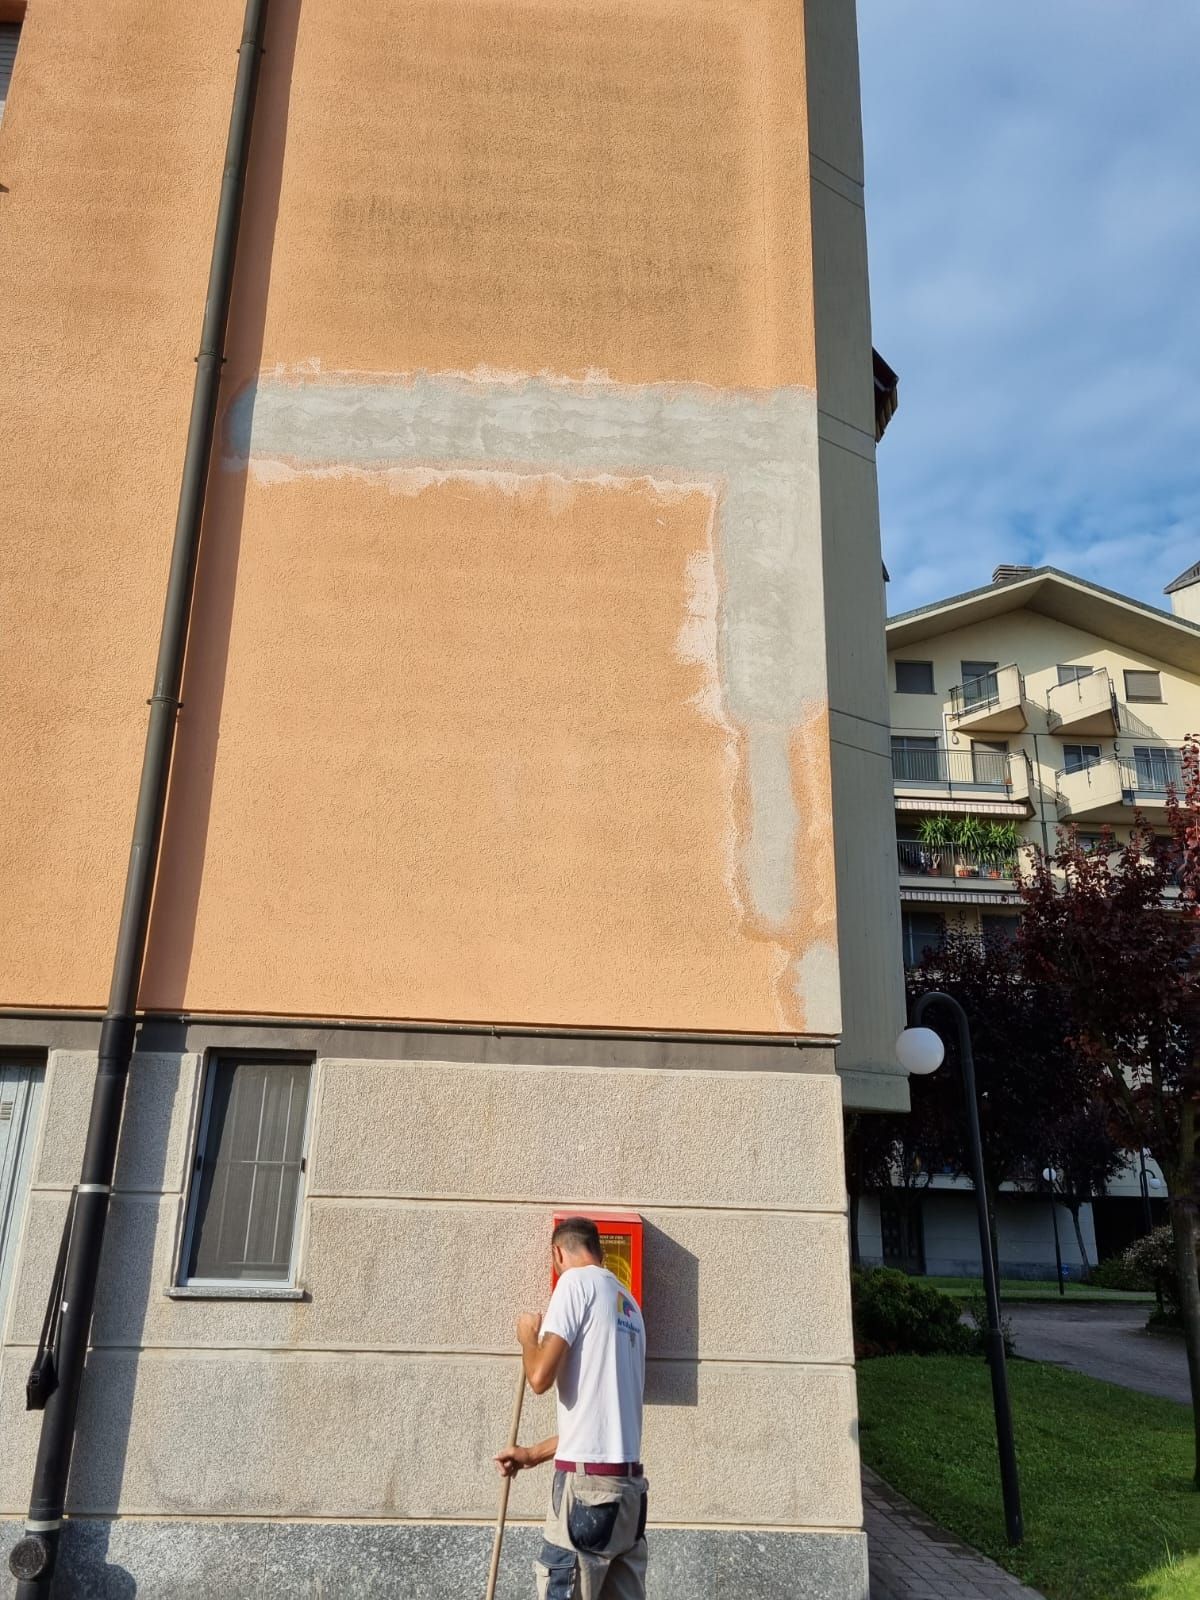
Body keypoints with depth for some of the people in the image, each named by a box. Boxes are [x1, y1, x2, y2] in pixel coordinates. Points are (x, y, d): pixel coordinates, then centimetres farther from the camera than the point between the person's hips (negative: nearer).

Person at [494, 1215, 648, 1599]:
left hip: (588, 1481, -8)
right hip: (628, 1482, 8)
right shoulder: (629, 1304, 19)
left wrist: (527, 1336, 7)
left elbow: (541, 1377, -13)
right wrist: (533, 1454, 28)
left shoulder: (577, 1281, -4)